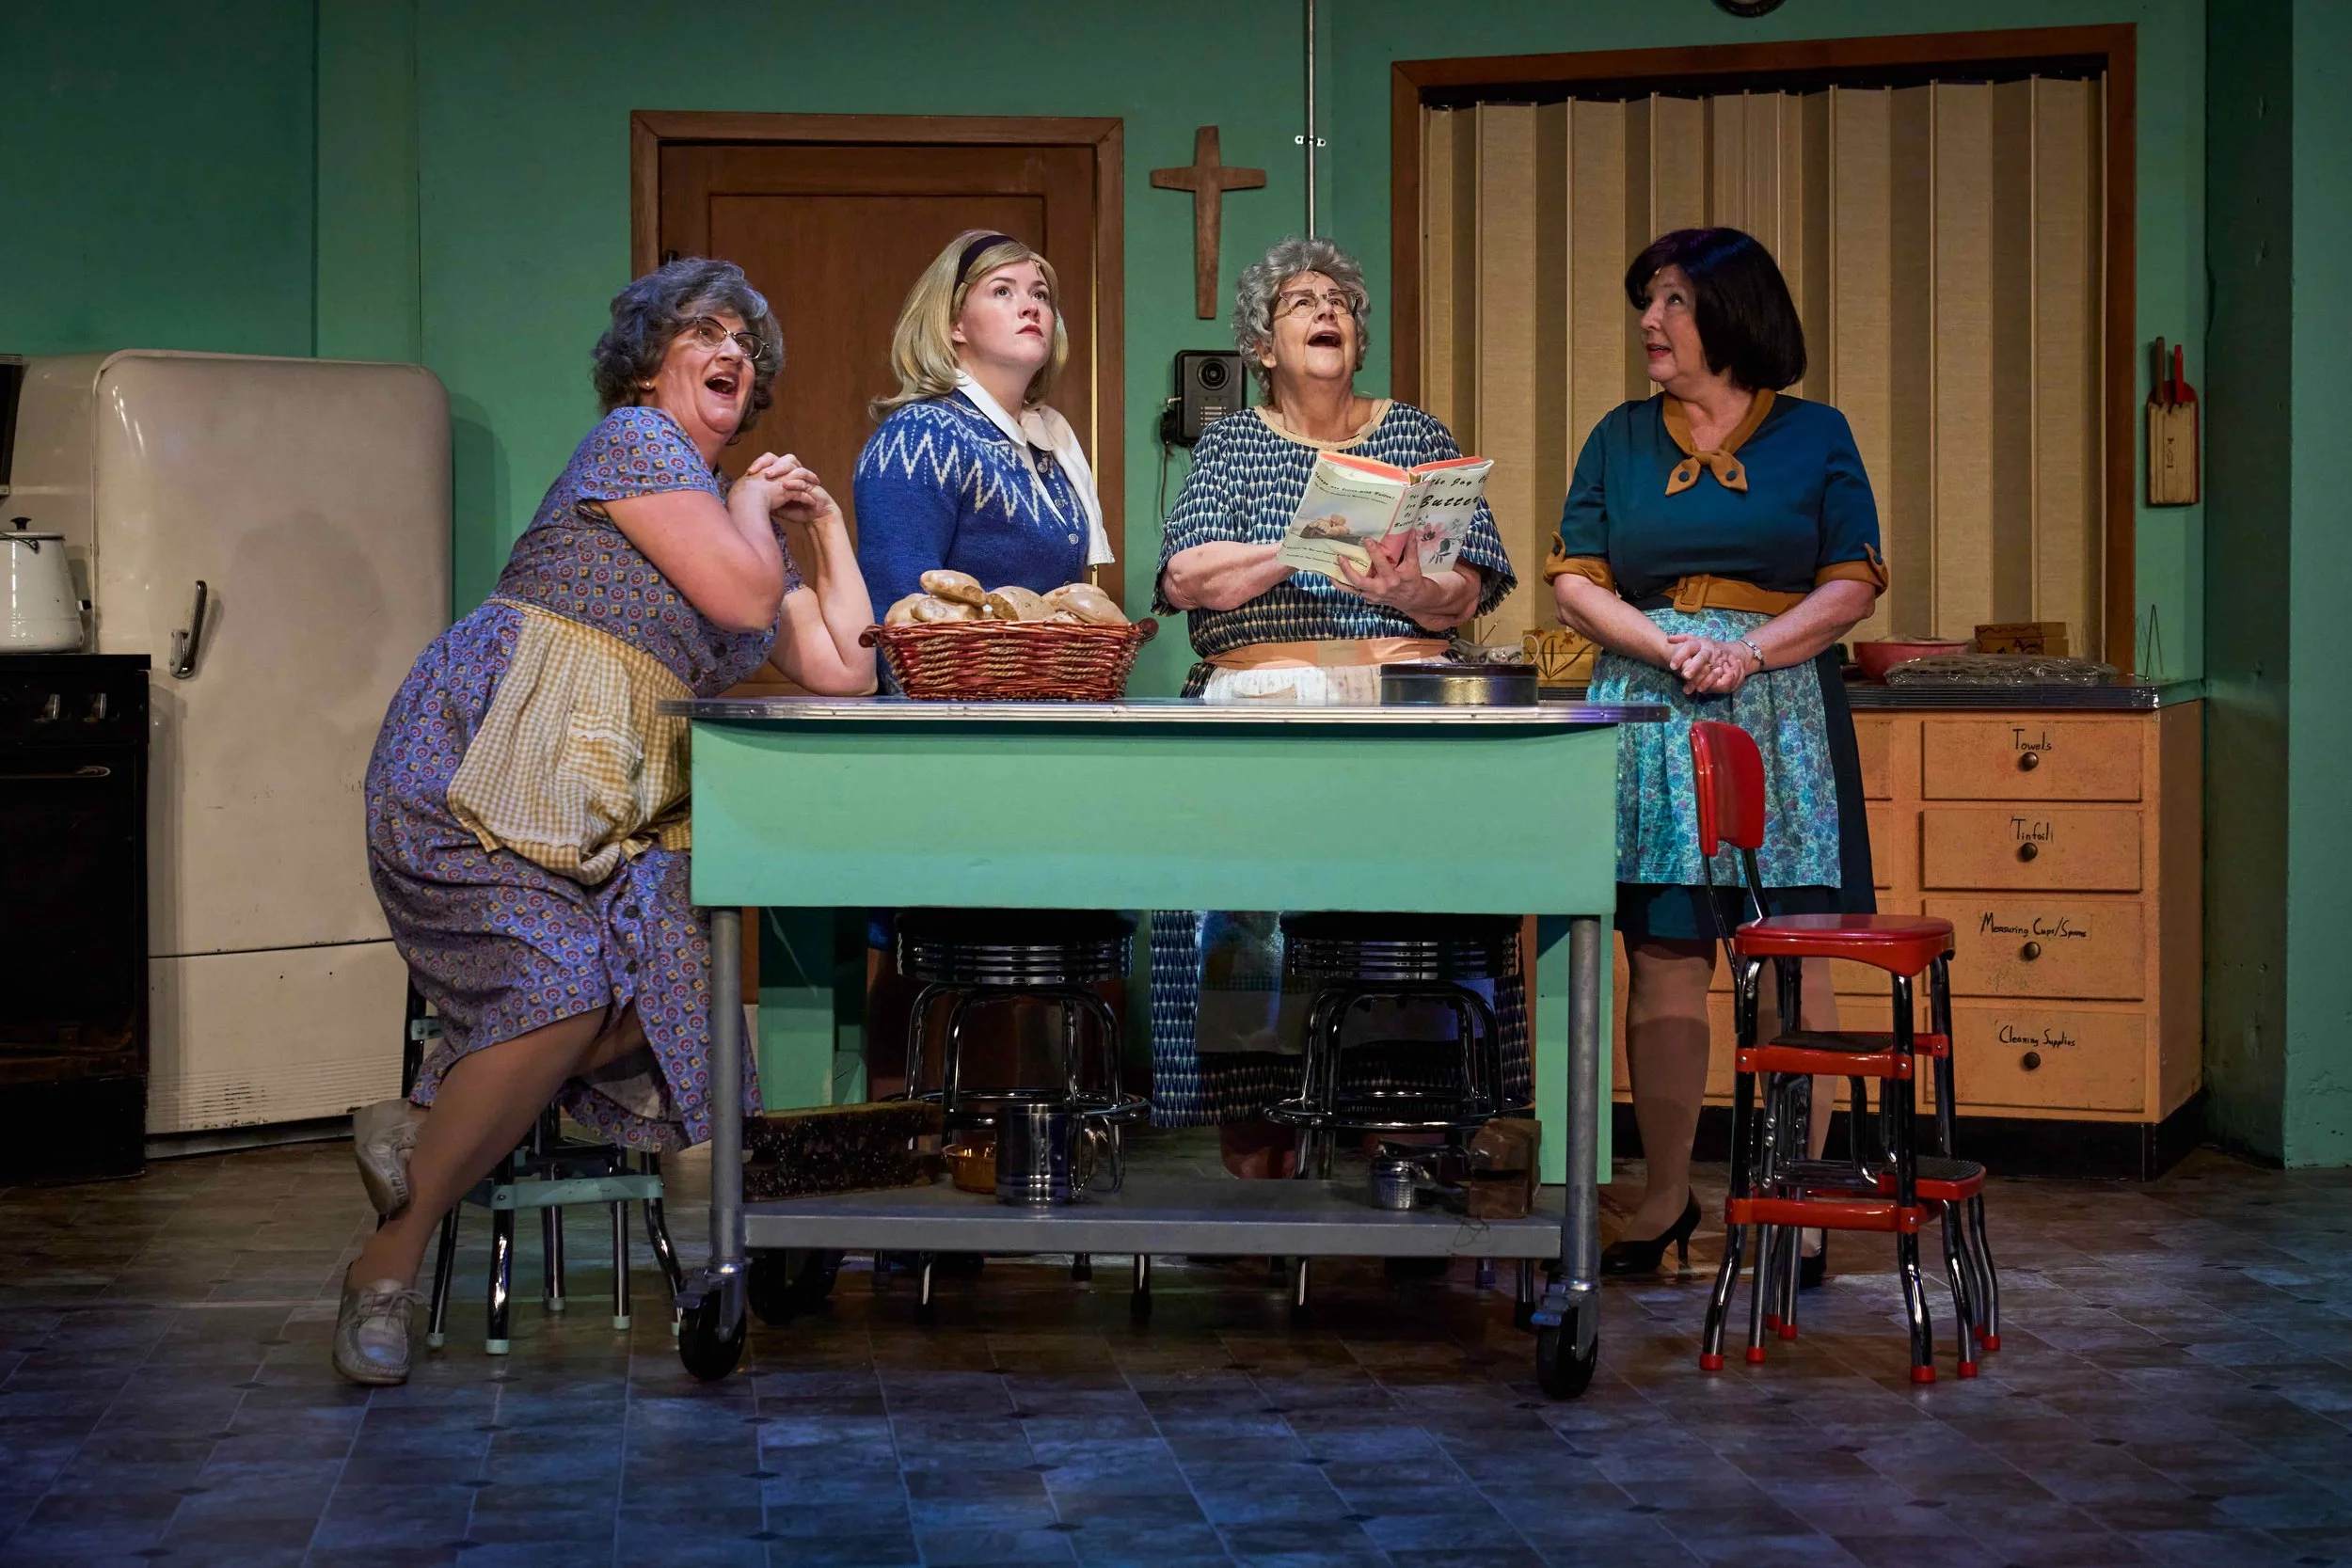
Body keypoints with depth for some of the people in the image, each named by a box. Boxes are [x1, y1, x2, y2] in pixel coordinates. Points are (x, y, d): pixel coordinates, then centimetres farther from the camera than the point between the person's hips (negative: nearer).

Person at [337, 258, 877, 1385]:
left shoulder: (745, 521, 25)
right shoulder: (634, 441, 0)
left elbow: (842, 670, 19)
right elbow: (745, 597, -11)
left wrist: (825, 525, 25)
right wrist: (748, 504, 8)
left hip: (616, 807, 8)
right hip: (485, 767, -8)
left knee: (673, 985, -20)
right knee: (564, 997, -27)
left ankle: (424, 1126, -7)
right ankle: (390, 1260, -14)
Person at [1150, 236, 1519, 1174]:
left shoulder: (1416, 437, 16)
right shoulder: (1232, 444, 15)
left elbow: (1467, 592, 5)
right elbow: (1185, 575, -2)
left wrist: (1405, 589, -16)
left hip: (1403, 710, 1)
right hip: (1261, 710, 0)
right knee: (1254, 918, -13)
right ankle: (1253, 1143, -10)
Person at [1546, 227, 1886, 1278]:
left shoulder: (1813, 435, 7)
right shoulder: (1620, 439, 12)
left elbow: (1854, 583, 2)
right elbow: (1574, 581, 6)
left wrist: (1751, 651, -13)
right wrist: (1670, 648, -10)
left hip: (1785, 718, -1)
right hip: (1650, 719, 2)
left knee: (1792, 972, -3)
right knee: (1663, 969, 1)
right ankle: (1665, 1199, 12)